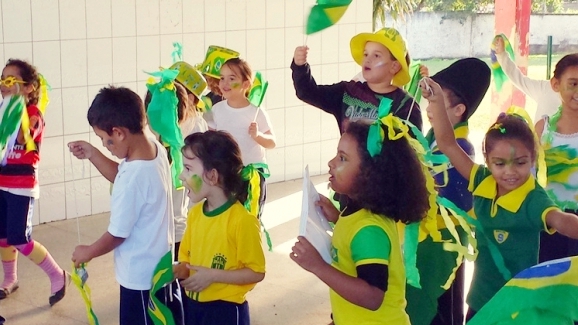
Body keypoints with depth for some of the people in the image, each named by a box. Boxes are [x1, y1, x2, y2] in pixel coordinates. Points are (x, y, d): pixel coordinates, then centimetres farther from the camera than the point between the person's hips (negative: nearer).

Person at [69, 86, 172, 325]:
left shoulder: (134, 178, -32)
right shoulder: (154, 147, -8)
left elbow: (117, 234, -19)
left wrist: (88, 252, -2)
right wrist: (92, 154, 3)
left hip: (141, 275, -8)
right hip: (158, 265, 8)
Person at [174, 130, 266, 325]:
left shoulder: (241, 220, -20)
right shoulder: (195, 213, 3)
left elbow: (256, 272, -16)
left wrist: (212, 275, -22)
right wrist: (178, 270, -9)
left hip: (225, 309, -7)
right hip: (193, 305, 7)